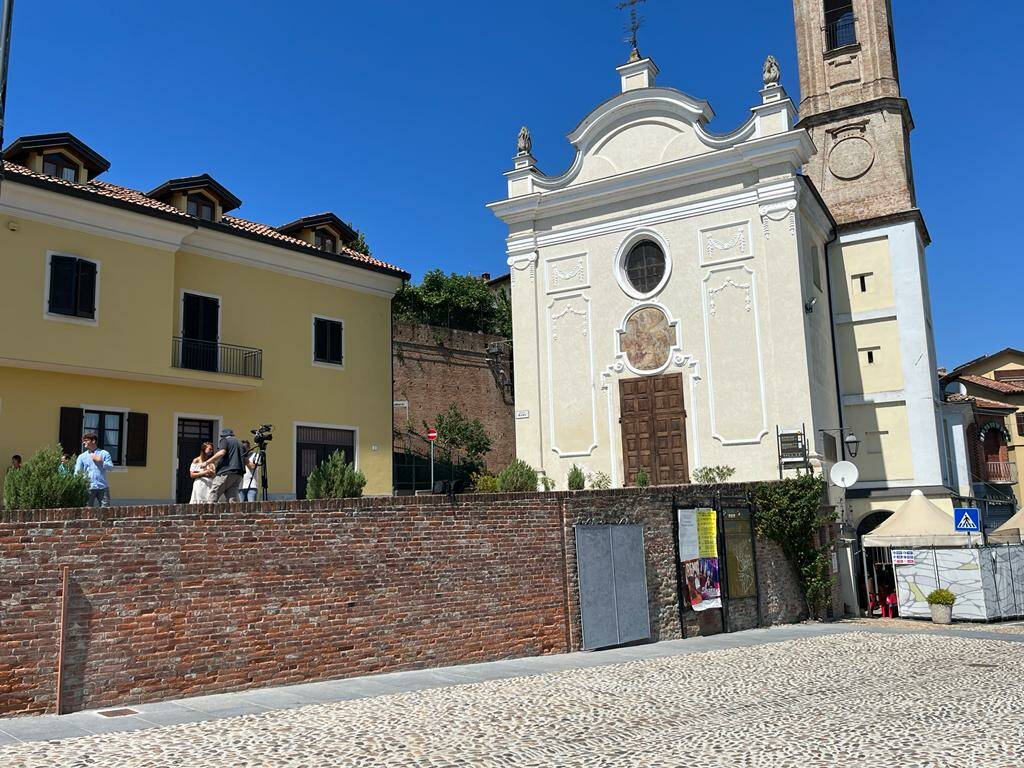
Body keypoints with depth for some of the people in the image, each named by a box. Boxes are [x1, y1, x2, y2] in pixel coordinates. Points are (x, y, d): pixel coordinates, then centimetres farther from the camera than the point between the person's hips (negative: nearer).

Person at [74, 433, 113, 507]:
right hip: (89, 487, 1)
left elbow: (111, 467, 0)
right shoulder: (82, 457, 11)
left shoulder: (104, 453, 8)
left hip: (103, 487, -1)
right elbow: (77, 471, 2)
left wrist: (101, 461, -12)